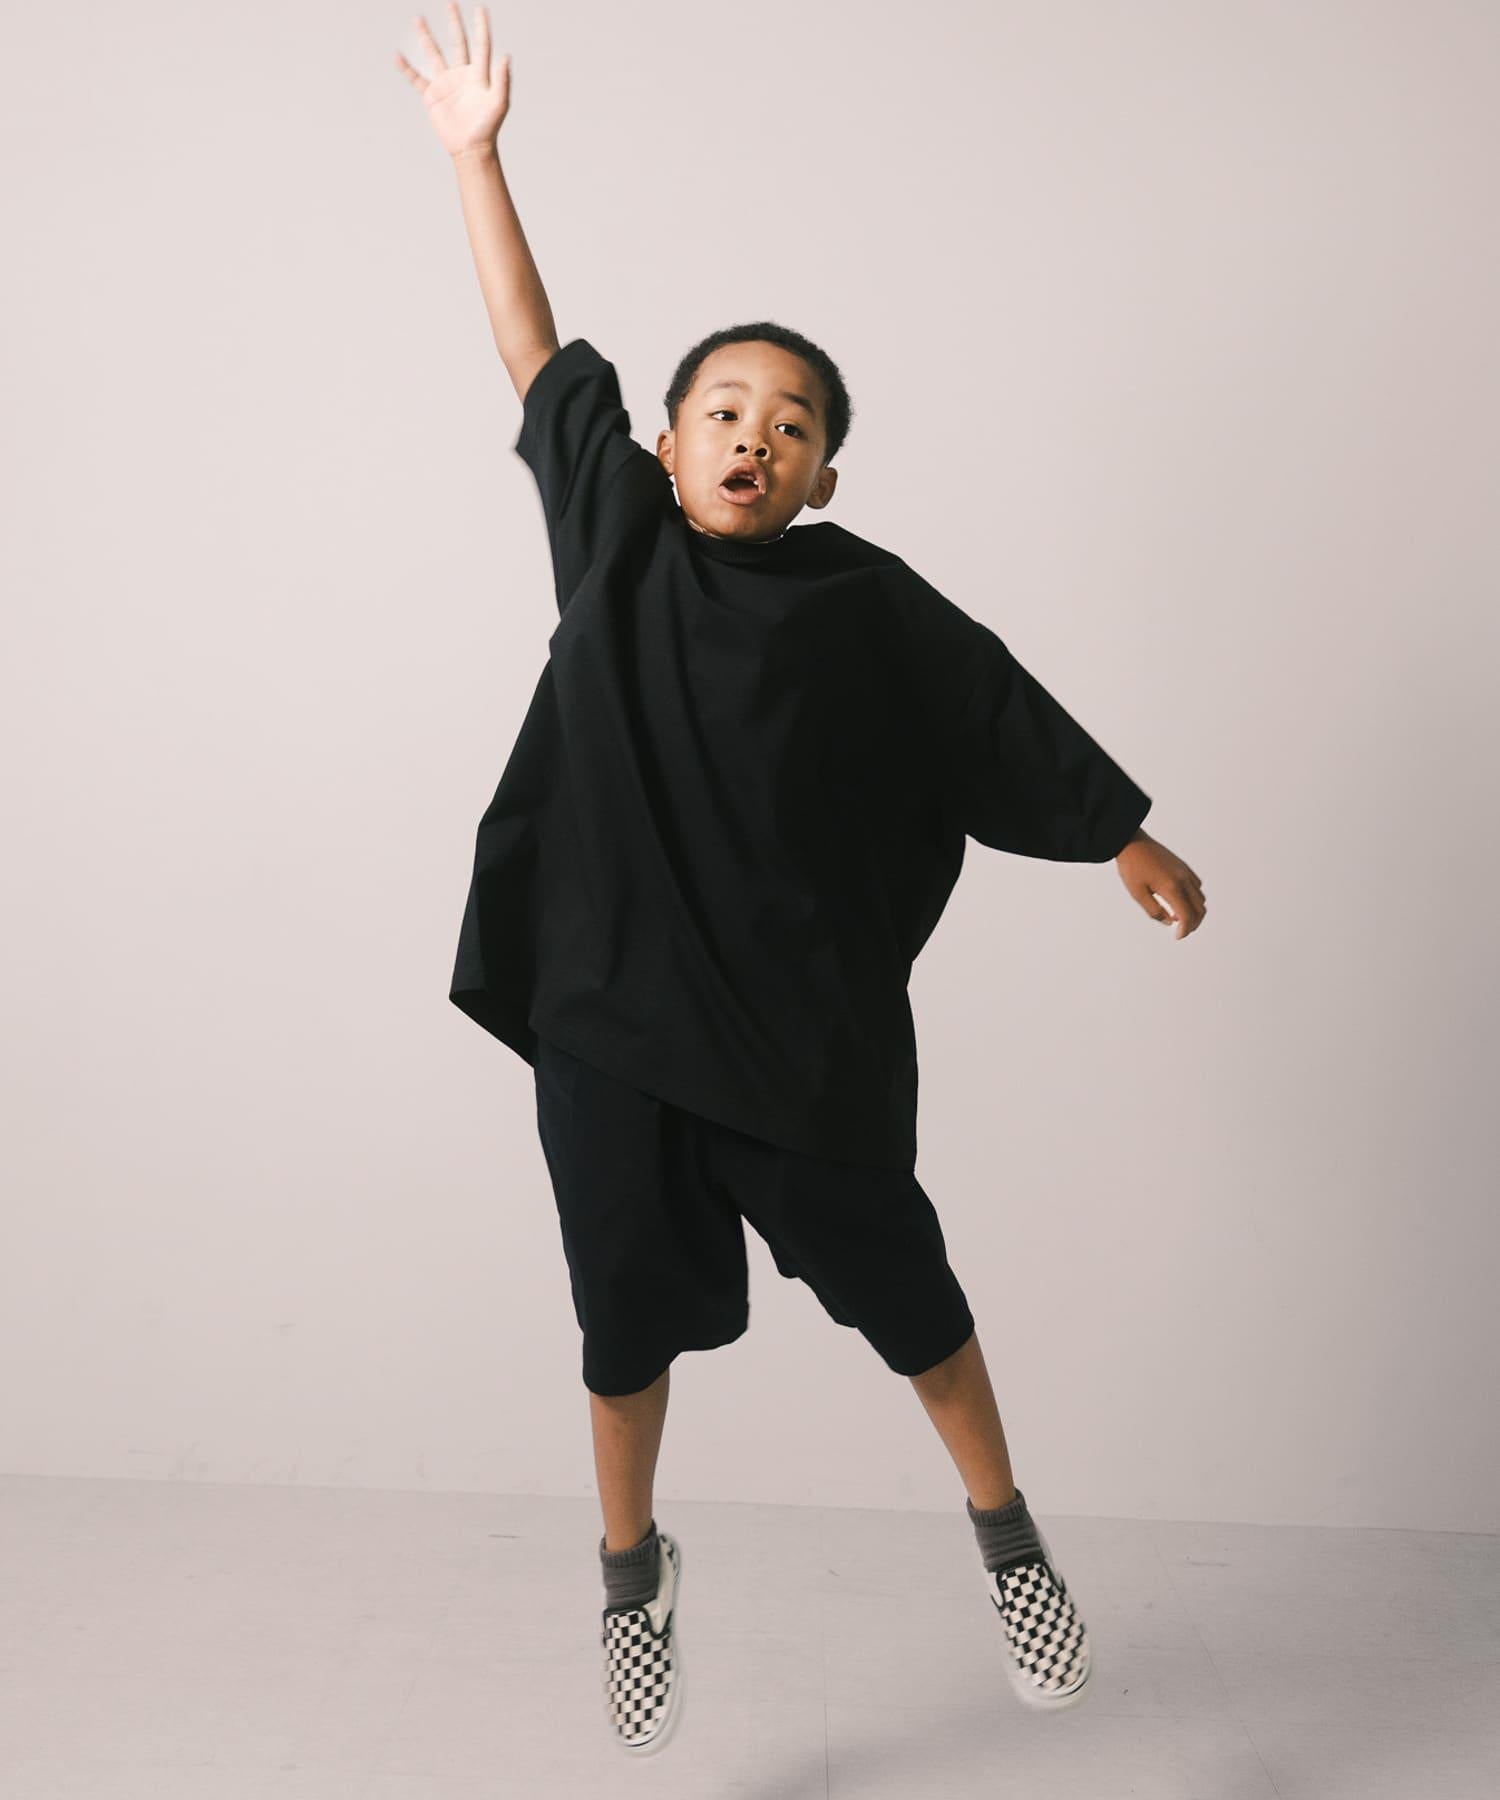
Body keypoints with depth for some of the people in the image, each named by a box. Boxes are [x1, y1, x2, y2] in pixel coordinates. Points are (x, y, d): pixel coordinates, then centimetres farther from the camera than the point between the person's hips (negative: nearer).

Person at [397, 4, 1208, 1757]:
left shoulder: (870, 605, -3)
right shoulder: (614, 529, 2)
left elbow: (1006, 712, 6)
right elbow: (535, 352, 10)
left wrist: (1131, 841, 10)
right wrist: (473, 150, 13)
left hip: (810, 1027, -1)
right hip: (606, 1016, 2)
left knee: (899, 1286, 14)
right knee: (627, 1308, 15)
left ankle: (1004, 1526, 40)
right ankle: (634, 1566, 42)